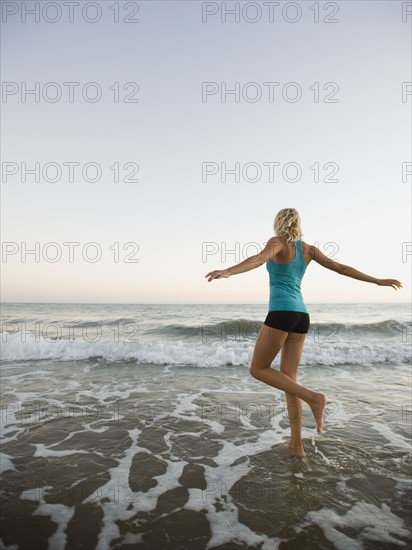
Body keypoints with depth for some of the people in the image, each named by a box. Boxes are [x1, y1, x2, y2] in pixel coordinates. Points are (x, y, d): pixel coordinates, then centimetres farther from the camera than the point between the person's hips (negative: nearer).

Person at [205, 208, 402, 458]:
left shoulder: (277, 242, -3)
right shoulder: (308, 249, 16)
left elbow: (259, 259, -26)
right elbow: (342, 268, 17)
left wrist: (227, 272, -42)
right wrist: (378, 281, 27)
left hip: (281, 314, -7)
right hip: (301, 316, 7)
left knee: (258, 370, 6)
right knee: (289, 378, 12)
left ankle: (312, 397, -8)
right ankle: (297, 444, 12)